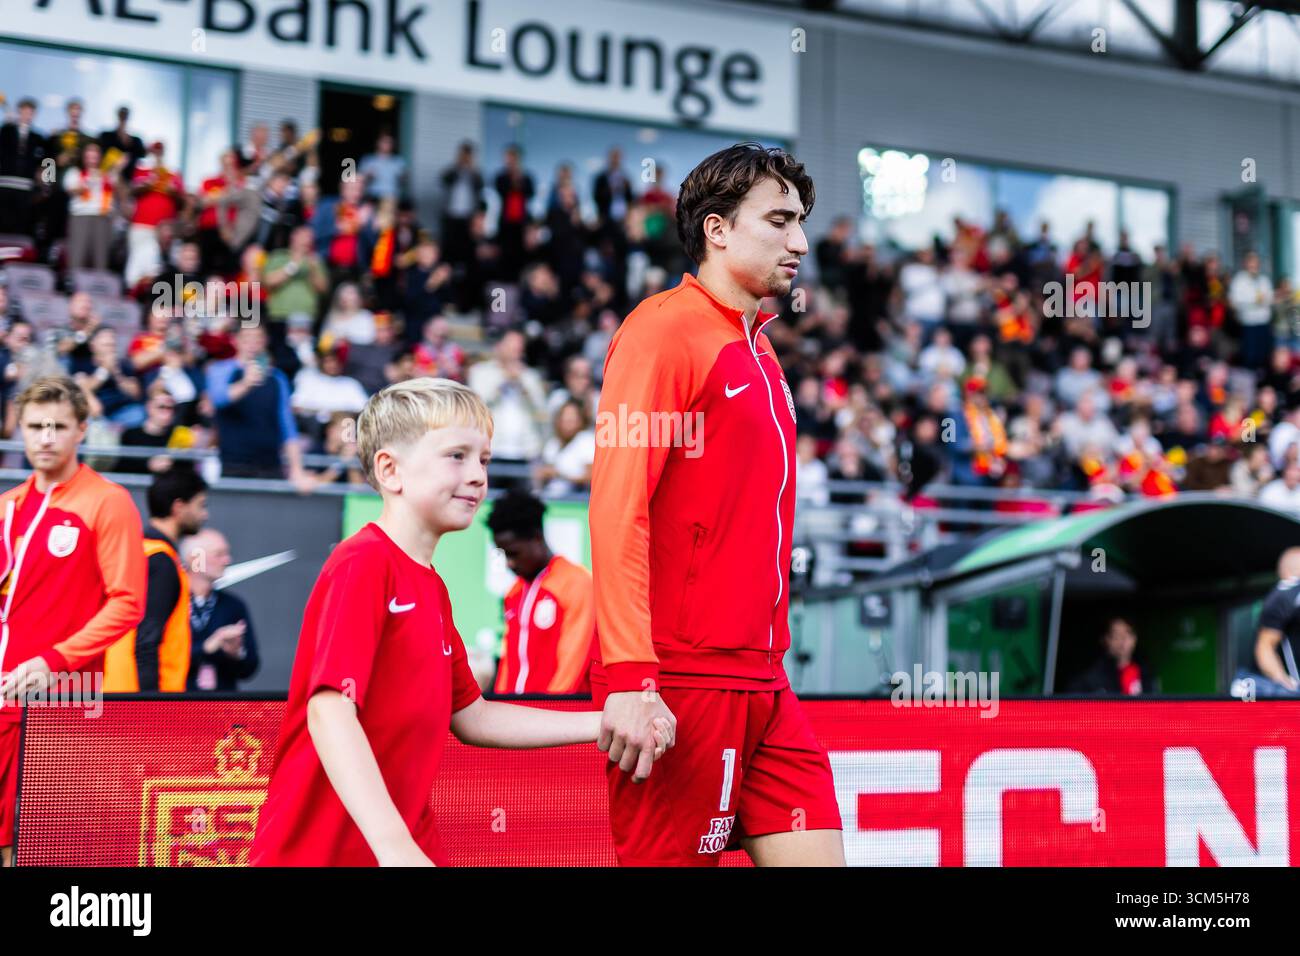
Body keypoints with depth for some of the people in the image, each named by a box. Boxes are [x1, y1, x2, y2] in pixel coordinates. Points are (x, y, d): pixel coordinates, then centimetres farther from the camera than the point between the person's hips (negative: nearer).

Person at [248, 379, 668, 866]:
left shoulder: (432, 587, 10)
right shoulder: (361, 565, -14)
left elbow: (471, 716, 15)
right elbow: (330, 711, -24)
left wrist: (607, 723, 10)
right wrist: (394, 845, -33)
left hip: (411, 840, 7)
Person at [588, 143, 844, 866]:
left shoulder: (760, 352, 17)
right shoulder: (663, 330, -8)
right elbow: (617, 507, -16)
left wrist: (771, 659, 15)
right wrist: (629, 679, -23)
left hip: (762, 682, 8)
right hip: (679, 684, -8)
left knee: (817, 853, 4)